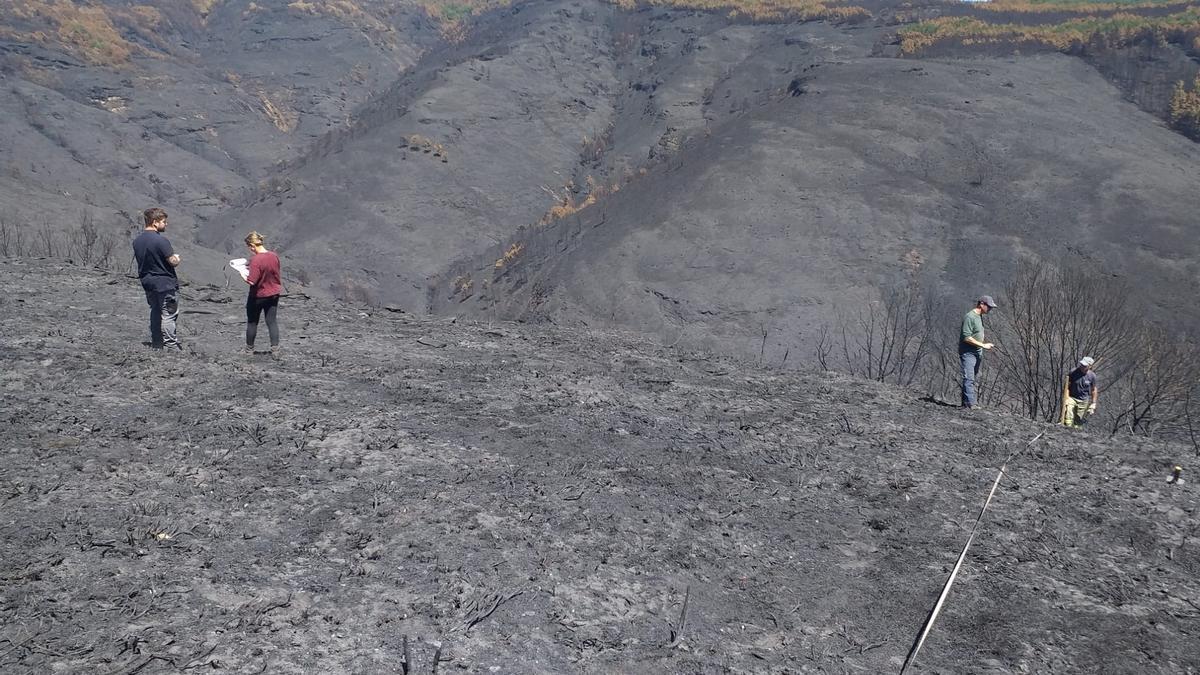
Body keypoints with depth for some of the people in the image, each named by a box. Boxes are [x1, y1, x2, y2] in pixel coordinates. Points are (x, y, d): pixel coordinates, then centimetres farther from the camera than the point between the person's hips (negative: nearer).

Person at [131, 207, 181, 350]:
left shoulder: (137, 241, 6)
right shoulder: (160, 240, -20)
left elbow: (141, 260, 15)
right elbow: (173, 261, -20)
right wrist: (177, 258, 4)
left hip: (147, 282, 8)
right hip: (165, 283, -8)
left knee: (155, 313, 16)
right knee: (169, 315, -3)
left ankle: (155, 344, 21)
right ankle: (171, 346, -3)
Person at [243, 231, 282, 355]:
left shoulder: (256, 260, -25)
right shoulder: (274, 256, -5)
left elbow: (251, 281, -27)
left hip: (258, 296, -5)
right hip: (274, 294, 5)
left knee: (252, 322, 12)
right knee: (271, 321, 10)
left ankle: (249, 348, 24)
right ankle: (275, 349, 3)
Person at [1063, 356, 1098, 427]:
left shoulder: (1092, 375, -6)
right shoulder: (1073, 372, -10)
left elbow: (1094, 390, 5)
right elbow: (1067, 386, -6)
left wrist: (1093, 404, 4)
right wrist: (1066, 399, -14)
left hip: (1083, 401, 1)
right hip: (1072, 398, -1)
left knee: (1079, 421, 4)